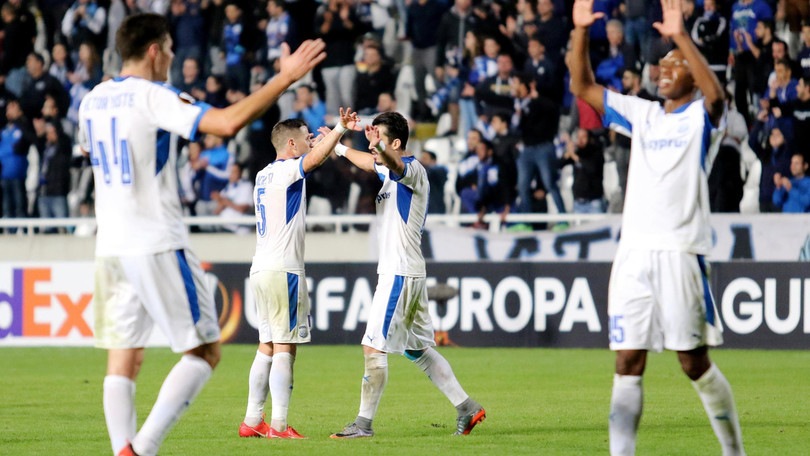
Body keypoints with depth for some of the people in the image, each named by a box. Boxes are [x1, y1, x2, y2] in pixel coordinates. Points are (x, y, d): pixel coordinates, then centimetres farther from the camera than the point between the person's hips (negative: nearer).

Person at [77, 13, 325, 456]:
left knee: (122, 361, 7)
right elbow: (227, 122, -25)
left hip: (110, 248, 7)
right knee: (204, 351, 2)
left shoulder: (92, 100, 10)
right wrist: (284, 78, -17)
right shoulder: (153, 98, -12)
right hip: (157, 246, -7)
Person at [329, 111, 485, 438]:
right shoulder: (391, 171, 15)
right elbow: (369, 163, 37)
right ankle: (467, 407, 13)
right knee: (418, 349, 13)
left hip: (400, 273, -10)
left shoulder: (413, 169, -14)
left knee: (374, 347, -8)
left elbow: (396, 165, -39)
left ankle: (363, 423, -5)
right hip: (401, 272, 10)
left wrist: (379, 147, -58)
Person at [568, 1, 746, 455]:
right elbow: (583, 87, 16)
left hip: (681, 252, -5)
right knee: (628, 364, -1)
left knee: (695, 362, 0)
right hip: (634, 252, 5)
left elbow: (716, 93, -23)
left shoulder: (702, 117, 0)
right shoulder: (642, 114, 16)